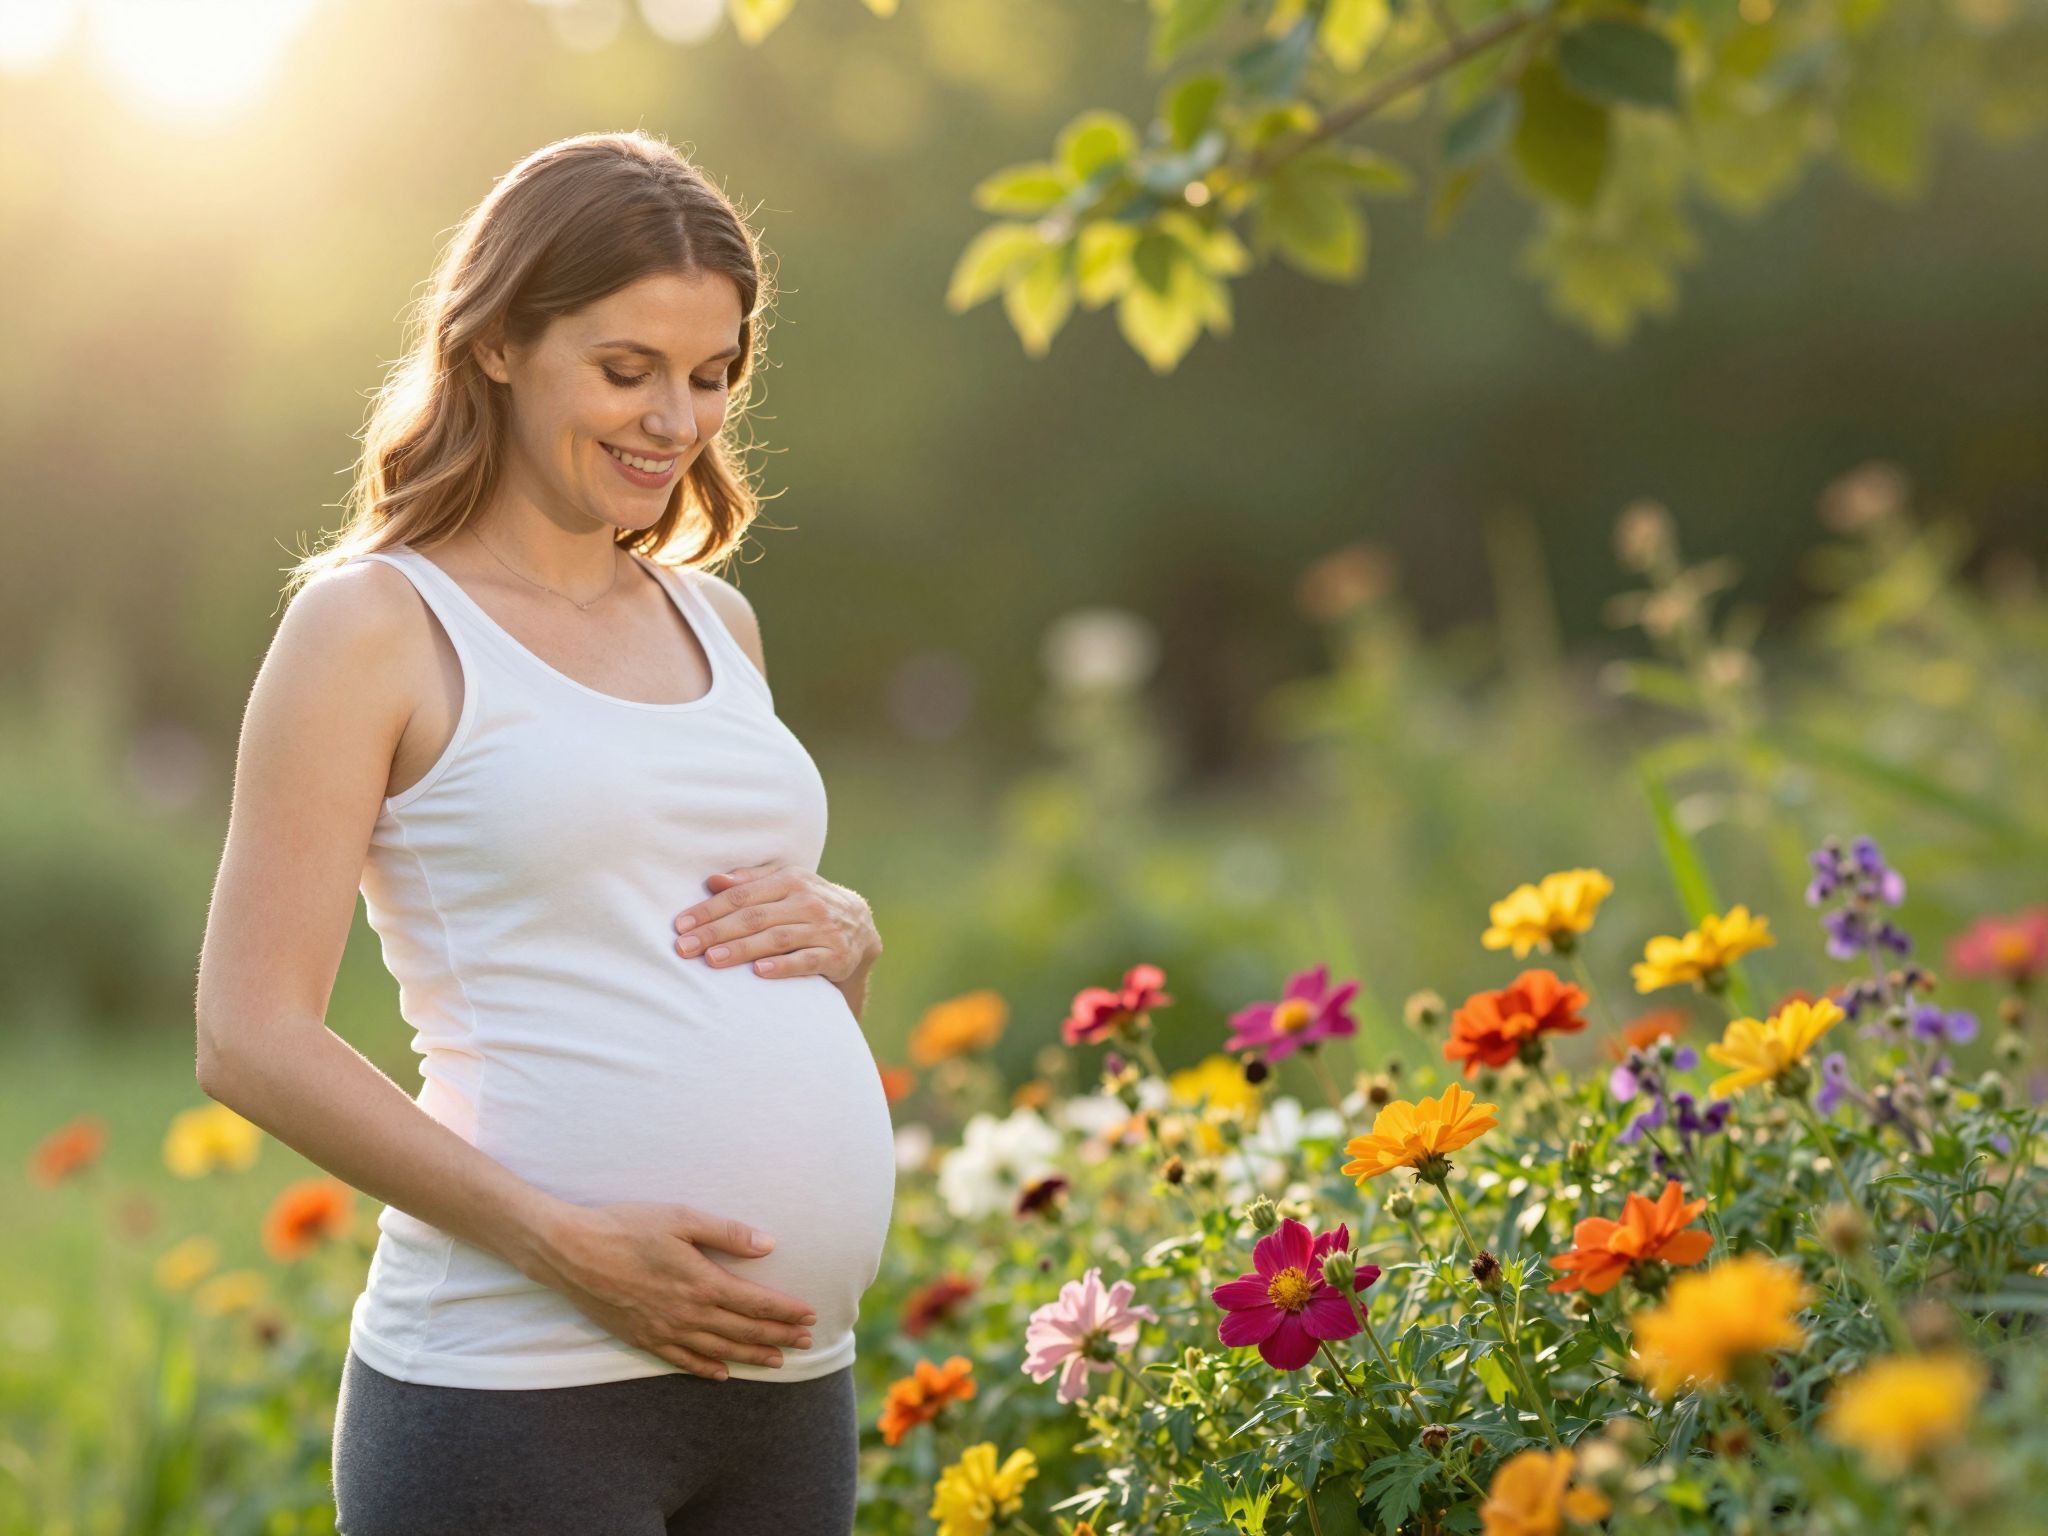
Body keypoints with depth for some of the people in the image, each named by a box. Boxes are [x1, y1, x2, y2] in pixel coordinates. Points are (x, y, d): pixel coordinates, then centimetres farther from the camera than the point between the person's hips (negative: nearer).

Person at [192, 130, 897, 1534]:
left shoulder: (716, 622, 15)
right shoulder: (377, 624, -3)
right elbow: (253, 1040, -9)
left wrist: (845, 937, 2)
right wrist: (565, 1244, -18)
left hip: (794, 1383, 6)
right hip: (517, 1398, -6)